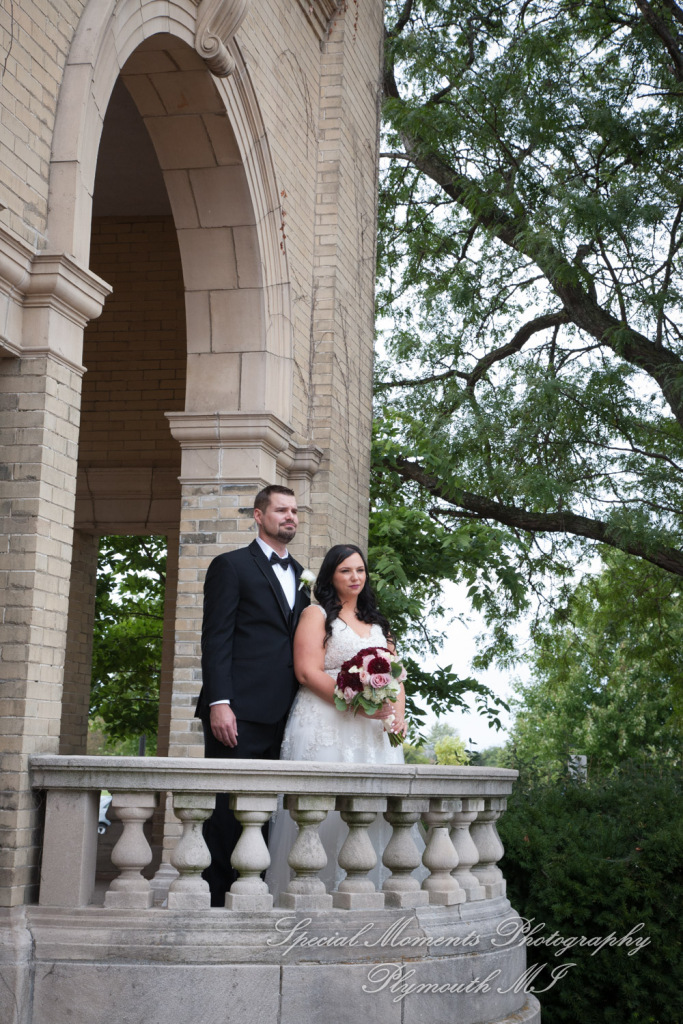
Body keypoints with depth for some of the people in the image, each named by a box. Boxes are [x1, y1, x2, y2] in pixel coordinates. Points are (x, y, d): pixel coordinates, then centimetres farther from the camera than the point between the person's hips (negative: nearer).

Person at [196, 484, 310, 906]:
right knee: (227, 811, -5)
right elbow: (216, 639, -6)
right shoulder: (232, 566, 3)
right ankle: (214, 899, 0)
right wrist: (219, 703, -16)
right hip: (238, 712, -6)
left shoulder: (300, 576, 21)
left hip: (281, 714, 6)